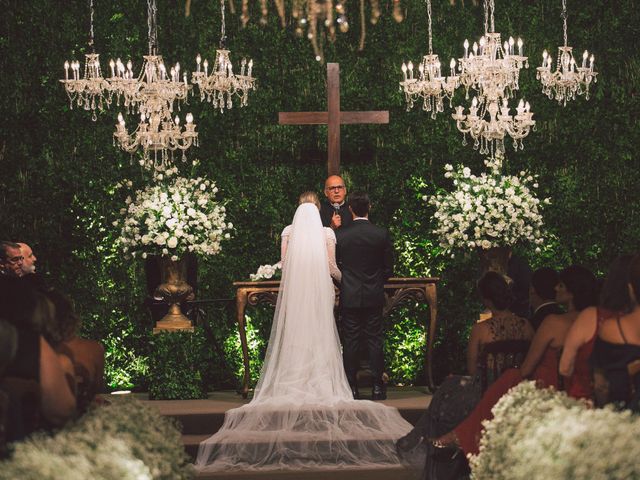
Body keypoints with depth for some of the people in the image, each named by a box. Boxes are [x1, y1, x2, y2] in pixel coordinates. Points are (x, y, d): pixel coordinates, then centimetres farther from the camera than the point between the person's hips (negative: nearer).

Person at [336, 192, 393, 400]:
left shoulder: (340, 235, -7)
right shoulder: (382, 234, -5)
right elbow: (389, 267, 1)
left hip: (349, 297, -1)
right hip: (374, 297, 1)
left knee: (350, 342, 5)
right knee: (375, 340, 6)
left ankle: (352, 387, 6)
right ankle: (377, 387, 7)